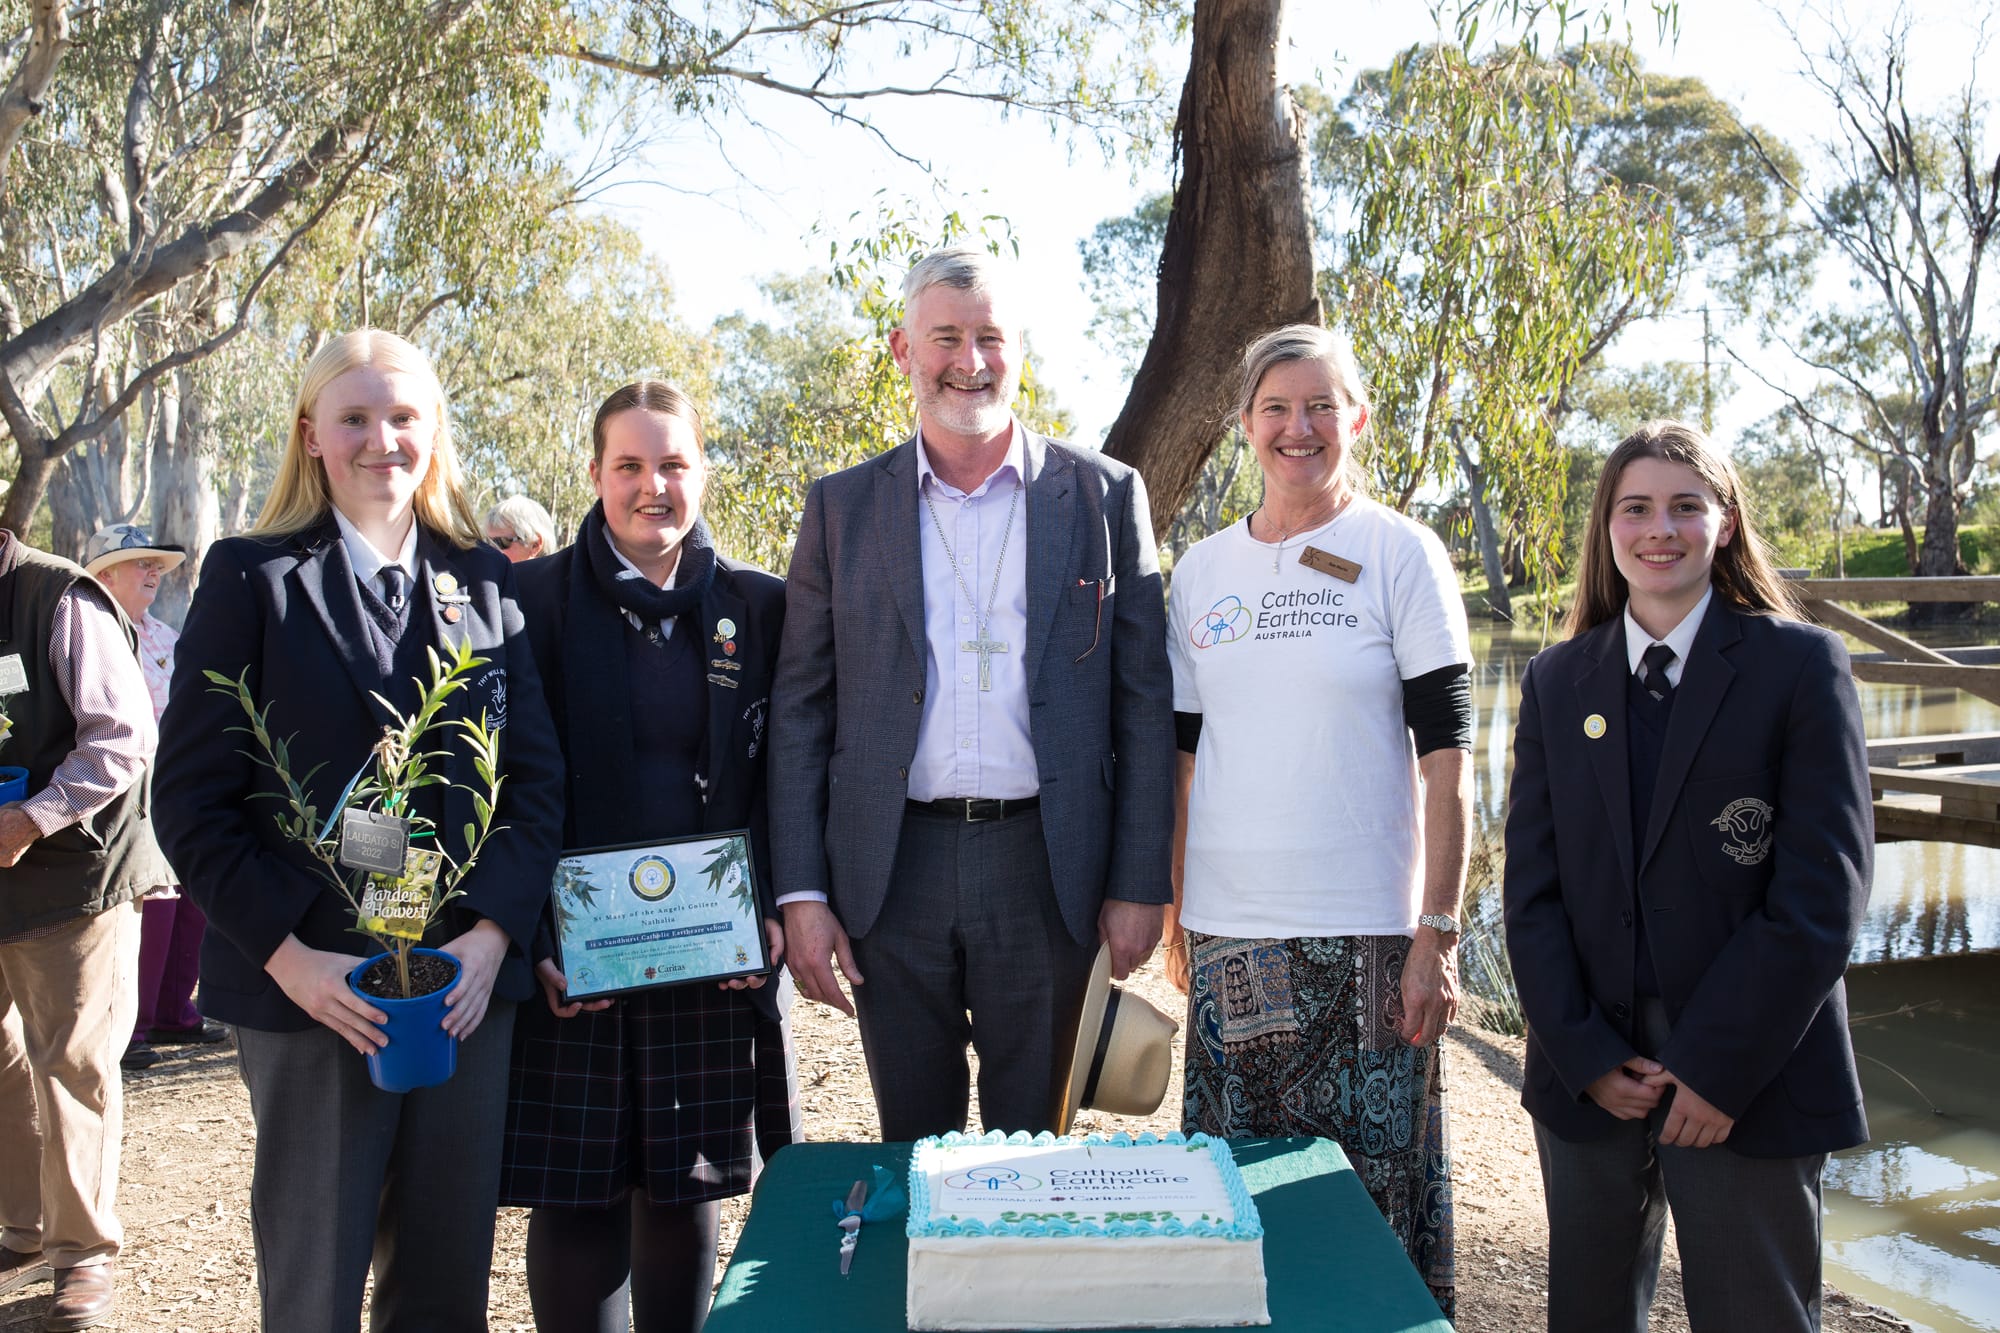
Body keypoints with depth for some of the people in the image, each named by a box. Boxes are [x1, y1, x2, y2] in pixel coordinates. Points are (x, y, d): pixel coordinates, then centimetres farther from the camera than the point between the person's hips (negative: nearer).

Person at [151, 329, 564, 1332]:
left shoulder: (485, 581, 9)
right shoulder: (252, 577, 0)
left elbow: (535, 778, 6)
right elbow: (193, 801, -4)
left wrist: (491, 934, -7)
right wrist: (287, 957, -13)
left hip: (470, 983, 3)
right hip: (310, 987, -2)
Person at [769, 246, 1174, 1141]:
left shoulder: (1105, 496, 3)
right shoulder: (842, 508, 6)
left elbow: (1144, 705, 3)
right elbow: (799, 710, 5)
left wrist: (1139, 884, -2)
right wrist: (801, 893, -1)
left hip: (1044, 866, -1)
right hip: (891, 872, 1)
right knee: (911, 1150, 13)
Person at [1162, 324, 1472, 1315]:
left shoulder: (1400, 554, -1)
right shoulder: (1201, 571, 9)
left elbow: (1445, 755, -4)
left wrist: (1439, 933, -9)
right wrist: (1175, 913, 9)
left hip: (1368, 933, -3)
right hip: (1229, 934, 3)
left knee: (1375, 1183, 5)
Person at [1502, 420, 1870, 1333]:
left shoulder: (1801, 666, -3)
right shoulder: (1556, 683, 7)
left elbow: (1823, 891, -9)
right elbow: (1531, 888, 3)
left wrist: (1720, 1069, -12)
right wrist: (1584, 1055, -6)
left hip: (1750, 1080, -3)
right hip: (1587, 1076, 3)